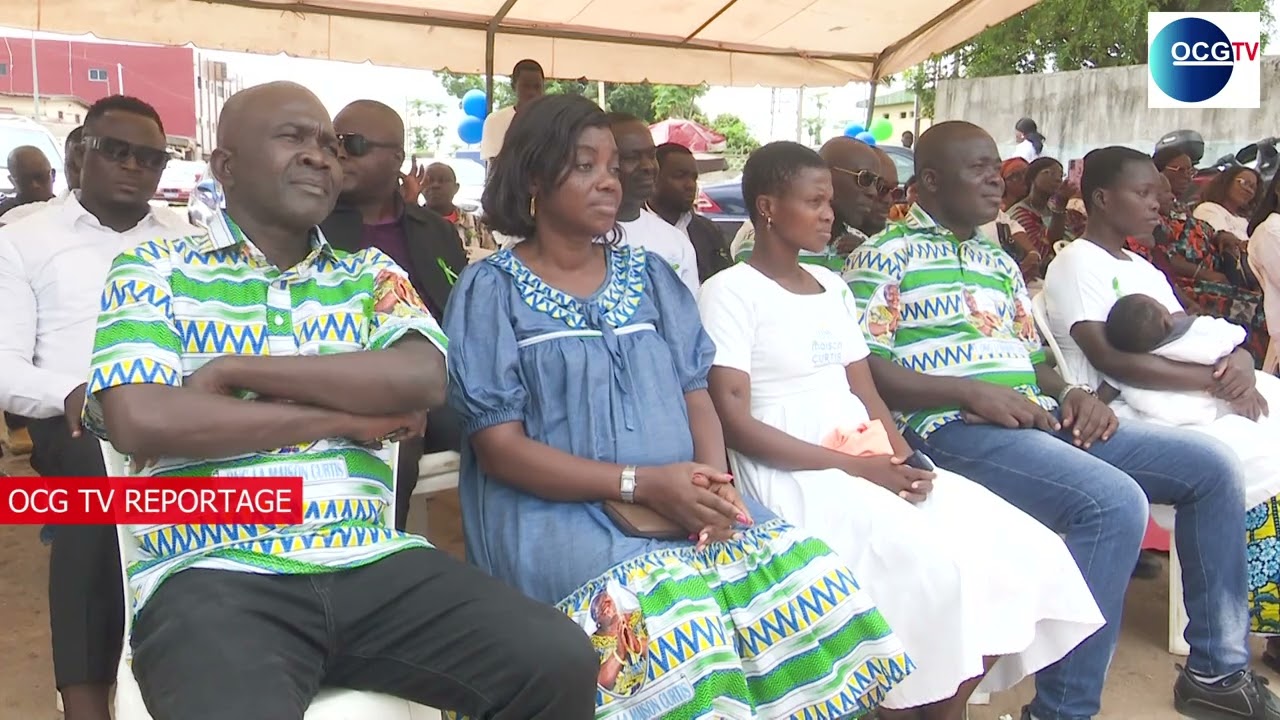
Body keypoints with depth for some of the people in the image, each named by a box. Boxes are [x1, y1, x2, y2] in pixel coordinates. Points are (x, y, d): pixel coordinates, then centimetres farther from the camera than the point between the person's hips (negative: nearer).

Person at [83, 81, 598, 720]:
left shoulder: (371, 273, 15)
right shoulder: (152, 269, 8)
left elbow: (423, 379, -5)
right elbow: (139, 422, -9)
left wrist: (233, 369, -8)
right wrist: (348, 417, -5)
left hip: (375, 561, 3)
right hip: (215, 574, -2)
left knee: (560, 664, -14)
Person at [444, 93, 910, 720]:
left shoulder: (649, 275, 15)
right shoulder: (492, 288, 0)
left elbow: (696, 393, 12)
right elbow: (498, 447, -7)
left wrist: (712, 480, -11)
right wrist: (640, 483, -17)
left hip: (678, 499, 5)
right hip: (552, 507, -4)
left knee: (802, 567, -20)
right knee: (662, 599, -33)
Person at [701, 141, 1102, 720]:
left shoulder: (831, 286, 18)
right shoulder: (730, 292, -6)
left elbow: (867, 394, 15)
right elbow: (734, 422, -14)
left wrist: (906, 461, -6)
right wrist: (851, 466, -17)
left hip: (871, 465, 7)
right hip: (791, 475, -7)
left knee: (1024, 552, -6)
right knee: (933, 569, -27)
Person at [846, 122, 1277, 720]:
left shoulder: (999, 261, 25)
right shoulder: (885, 256, 0)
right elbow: (862, 369, -11)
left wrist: (1072, 393, 1)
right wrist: (973, 392, -19)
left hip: (1038, 417, 9)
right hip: (951, 426, -8)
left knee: (1213, 466, 3)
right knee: (1115, 502, -30)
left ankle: (1216, 670, 15)